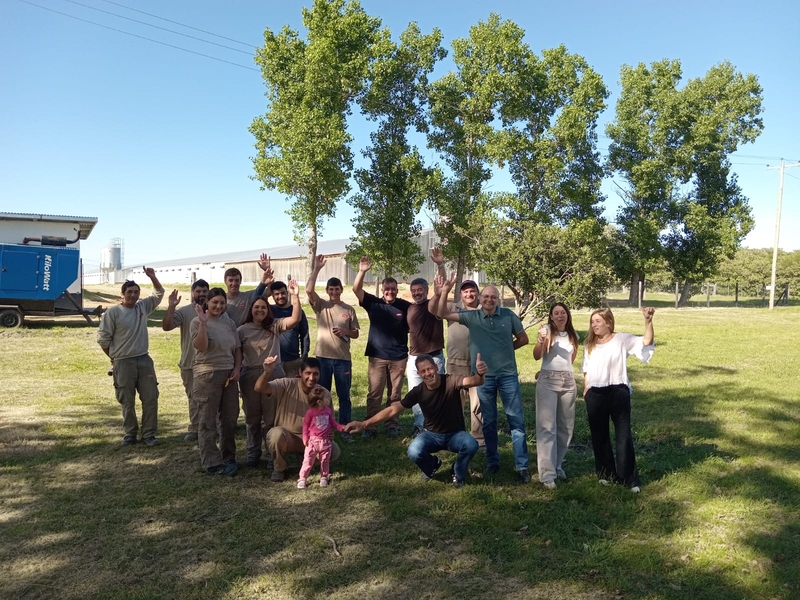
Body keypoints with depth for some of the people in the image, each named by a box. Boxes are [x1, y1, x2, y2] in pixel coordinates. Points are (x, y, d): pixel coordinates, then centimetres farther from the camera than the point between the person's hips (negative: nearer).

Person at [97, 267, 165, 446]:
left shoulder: (143, 306, 6)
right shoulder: (112, 313, -8)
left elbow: (159, 293, 16)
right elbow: (103, 339, -5)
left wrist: (152, 277, -1)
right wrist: (115, 357, 2)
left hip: (144, 360, 4)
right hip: (123, 363, -4)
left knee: (150, 398, 2)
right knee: (127, 401, 7)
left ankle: (148, 433, 11)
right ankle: (130, 433, 21)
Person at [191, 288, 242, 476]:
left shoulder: (229, 323, 10)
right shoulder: (197, 322, -5)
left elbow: (237, 349, 14)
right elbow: (201, 347, -19)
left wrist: (237, 368, 1)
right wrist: (203, 323, -24)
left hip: (229, 375, 6)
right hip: (207, 375, -5)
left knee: (229, 418, 11)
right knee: (208, 421, 1)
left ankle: (228, 457, 25)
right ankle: (212, 463, 6)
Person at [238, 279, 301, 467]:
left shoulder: (275, 326, 0)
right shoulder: (242, 330, 1)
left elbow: (295, 319, -15)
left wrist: (295, 296, -25)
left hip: (273, 373, -1)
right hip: (250, 375, 1)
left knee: (272, 416, 6)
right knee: (252, 417, 12)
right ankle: (253, 453, 25)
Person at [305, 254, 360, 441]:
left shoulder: (349, 310, 4)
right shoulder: (320, 305, 1)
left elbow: (356, 333, 8)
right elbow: (308, 290, -16)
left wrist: (346, 331, -13)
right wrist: (316, 268, -17)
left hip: (343, 358, 0)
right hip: (322, 357, 0)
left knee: (344, 396, 7)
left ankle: (345, 429, 18)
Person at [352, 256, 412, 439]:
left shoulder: (405, 306, -2)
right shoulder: (373, 303, 0)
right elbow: (356, 289, -9)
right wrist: (362, 271, -23)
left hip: (398, 357, 0)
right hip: (377, 357, 0)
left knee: (394, 395, 10)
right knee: (374, 394, 3)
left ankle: (392, 425, 21)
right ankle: (369, 426, 10)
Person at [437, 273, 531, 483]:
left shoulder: (508, 315, -2)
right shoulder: (471, 317, -2)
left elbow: (523, 338, 8)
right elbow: (443, 314, -7)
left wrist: (505, 348, 4)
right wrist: (445, 291, -18)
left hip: (508, 374, 0)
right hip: (483, 376, 1)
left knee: (516, 420, 2)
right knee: (488, 421, 12)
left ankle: (522, 466, 10)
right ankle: (492, 462, 25)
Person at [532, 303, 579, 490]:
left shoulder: (572, 335, 10)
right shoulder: (547, 330, -5)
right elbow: (536, 356, -16)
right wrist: (541, 340, -31)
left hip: (568, 382, 5)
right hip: (548, 382, -5)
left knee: (566, 426, 11)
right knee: (547, 427, -7)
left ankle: (558, 465, 26)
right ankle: (547, 473, -7)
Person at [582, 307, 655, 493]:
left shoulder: (623, 339, -3)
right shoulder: (589, 344, 12)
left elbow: (646, 341, -16)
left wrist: (648, 320, -30)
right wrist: (586, 388, 11)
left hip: (618, 392, -4)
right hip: (595, 394, 5)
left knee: (623, 434, 0)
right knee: (599, 435, 11)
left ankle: (629, 478, 5)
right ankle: (606, 473, 24)